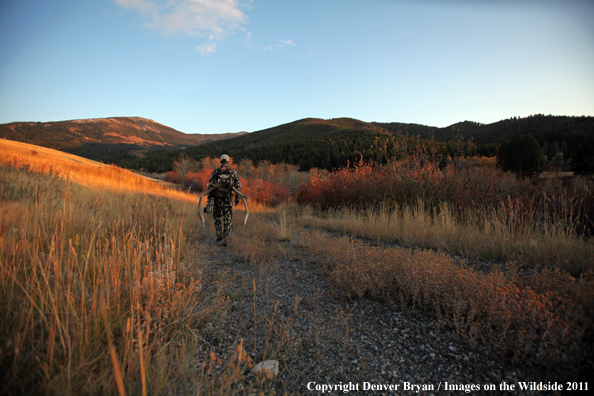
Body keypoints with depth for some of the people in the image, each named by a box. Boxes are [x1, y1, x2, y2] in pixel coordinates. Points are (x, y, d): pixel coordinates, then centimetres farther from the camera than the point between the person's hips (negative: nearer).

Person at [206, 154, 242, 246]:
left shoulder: (215, 172, 3)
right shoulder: (233, 172, 2)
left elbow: (210, 186, 2)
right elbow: (238, 186, -1)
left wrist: (209, 198, 7)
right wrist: (237, 199, 7)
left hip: (217, 198, 1)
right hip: (228, 199, -1)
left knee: (217, 216, 22)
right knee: (228, 219, 5)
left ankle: (219, 234, 15)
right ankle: (225, 238, -4)